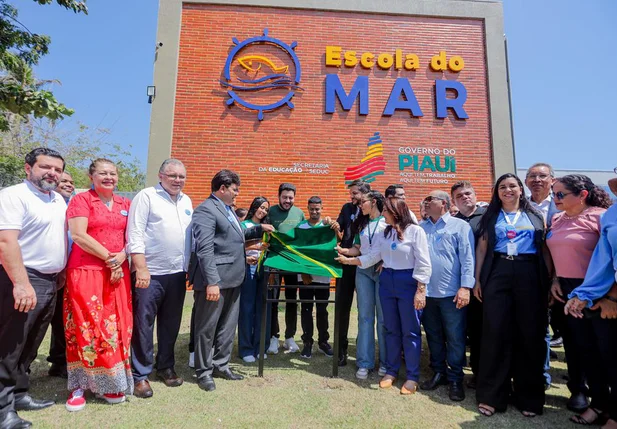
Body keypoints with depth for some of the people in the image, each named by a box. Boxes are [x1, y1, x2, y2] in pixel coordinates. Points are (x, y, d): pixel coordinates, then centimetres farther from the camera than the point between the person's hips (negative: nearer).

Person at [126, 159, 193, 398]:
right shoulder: (147, 196, -5)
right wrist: (141, 268, -17)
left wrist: (190, 268, 10)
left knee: (171, 324, 15)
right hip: (150, 273, -6)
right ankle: (140, 375, 18)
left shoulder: (186, 201, 13)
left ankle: (165, 367, 30)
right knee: (143, 324, 3)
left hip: (177, 273, 6)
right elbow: (135, 234, -11)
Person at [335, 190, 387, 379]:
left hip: (383, 271, -5)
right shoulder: (361, 224, 16)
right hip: (363, 271, 5)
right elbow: (357, 249, 11)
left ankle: (385, 362, 16)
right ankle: (364, 362, 13)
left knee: (383, 317, 2)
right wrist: (343, 250, -5)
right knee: (365, 317, 6)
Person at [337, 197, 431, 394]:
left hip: (408, 282, -5)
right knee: (391, 329, 14)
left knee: (410, 331, 5)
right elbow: (371, 257, 7)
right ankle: (391, 370, 29)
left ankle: (412, 376, 21)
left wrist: (421, 290, -14)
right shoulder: (383, 233, 8)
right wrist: (348, 260, 3)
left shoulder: (415, 231, -10)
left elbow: (423, 264, -12)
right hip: (386, 282, 6)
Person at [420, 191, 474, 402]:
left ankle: (455, 379, 20)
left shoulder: (460, 226, -2)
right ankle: (438, 372, 30)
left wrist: (465, 287, -15)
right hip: (426, 292, 5)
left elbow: (467, 258, -8)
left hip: (452, 293, -4)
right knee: (433, 337, 15)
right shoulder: (421, 227, 11)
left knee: (455, 339, 5)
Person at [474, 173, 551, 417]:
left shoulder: (535, 216, 12)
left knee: (531, 334, 4)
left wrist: (549, 280, -1)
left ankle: (529, 397, 20)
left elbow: (545, 250, 8)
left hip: (530, 275, 1)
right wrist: (477, 280, 1)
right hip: (497, 275, 0)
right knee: (495, 333, -1)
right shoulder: (491, 216, 11)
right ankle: (491, 395, 10)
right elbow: (481, 248, 7)